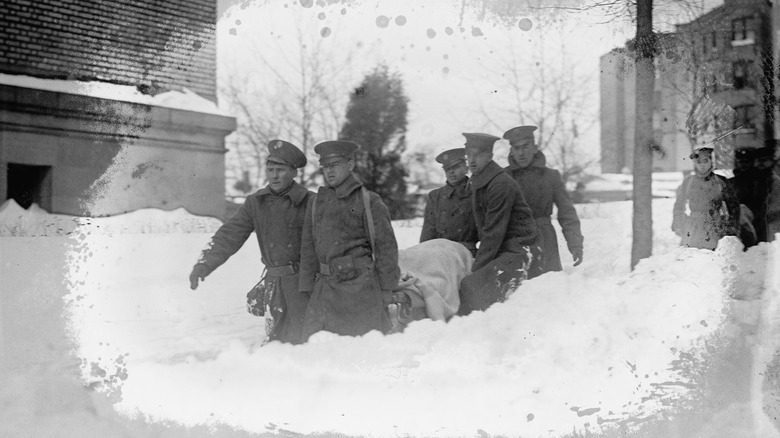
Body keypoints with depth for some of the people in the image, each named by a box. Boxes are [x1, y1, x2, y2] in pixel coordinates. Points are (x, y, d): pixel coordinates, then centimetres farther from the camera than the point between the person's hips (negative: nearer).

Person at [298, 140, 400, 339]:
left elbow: (386, 246, -1)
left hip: (360, 284, -4)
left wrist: (386, 289, -2)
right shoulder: (317, 202, 14)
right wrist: (307, 286, 11)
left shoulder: (369, 201, -1)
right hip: (325, 285, 5)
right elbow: (308, 248, 16)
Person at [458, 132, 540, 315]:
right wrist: (478, 263, 9)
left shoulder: (501, 184, -18)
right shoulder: (477, 183, 12)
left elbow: (494, 231, -18)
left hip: (518, 253, -9)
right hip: (502, 252, 9)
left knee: (472, 287, -20)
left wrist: (477, 267, -15)